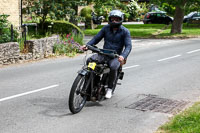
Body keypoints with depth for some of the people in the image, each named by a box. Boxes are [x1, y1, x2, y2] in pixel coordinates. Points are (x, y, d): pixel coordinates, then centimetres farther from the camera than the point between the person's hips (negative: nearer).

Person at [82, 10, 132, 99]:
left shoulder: (125, 31, -4)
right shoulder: (106, 28, 6)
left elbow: (128, 46, -12)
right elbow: (96, 38, 4)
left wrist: (123, 56, -32)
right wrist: (87, 45, -15)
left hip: (116, 56, -3)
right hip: (104, 54, 4)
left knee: (113, 67, -35)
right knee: (90, 61, -23)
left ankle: (110, 88, -12)